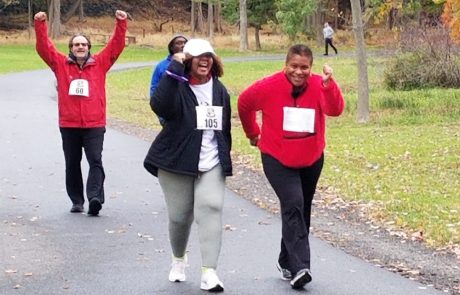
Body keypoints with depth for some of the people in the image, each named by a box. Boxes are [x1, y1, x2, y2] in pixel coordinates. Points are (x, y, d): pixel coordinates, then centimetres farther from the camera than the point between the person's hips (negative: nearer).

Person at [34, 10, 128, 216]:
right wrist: (40, 25, -13)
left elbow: (116, 46, 2)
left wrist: (121, 24, -9)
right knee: (72, 164, 9)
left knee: (95, 161, -12)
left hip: (94, 124, -1)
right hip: (68, 125, 1)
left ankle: (95, 198, -20)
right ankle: (77, 201, 19)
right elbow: (44, 47, -1)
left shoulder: (100, 63, 6)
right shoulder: (61, 64, 5)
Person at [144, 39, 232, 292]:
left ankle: (209, 272, -17)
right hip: (177, 163, -3)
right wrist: (174, 70, -33)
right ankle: (179, 259, 36)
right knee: (179, 215, 6)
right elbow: (160, 106, -32)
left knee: (210, 209, -14)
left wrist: (225, 159, 17)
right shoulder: (177, 86, -10)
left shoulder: (219, 90, 7)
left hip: (211, 165, 3)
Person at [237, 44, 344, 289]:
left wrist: (329, 85, -48)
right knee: (293, 205, -22)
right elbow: (244, 104, 4)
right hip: (278, 159, -3)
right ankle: (299, 267, -26)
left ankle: (287, 262, 33)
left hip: (311, 159, 4)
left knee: (302, 211, 15)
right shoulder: (269, 86, -15)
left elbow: (335, 110, -31)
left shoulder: (319, 86, -13)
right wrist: (253, 134, 14)